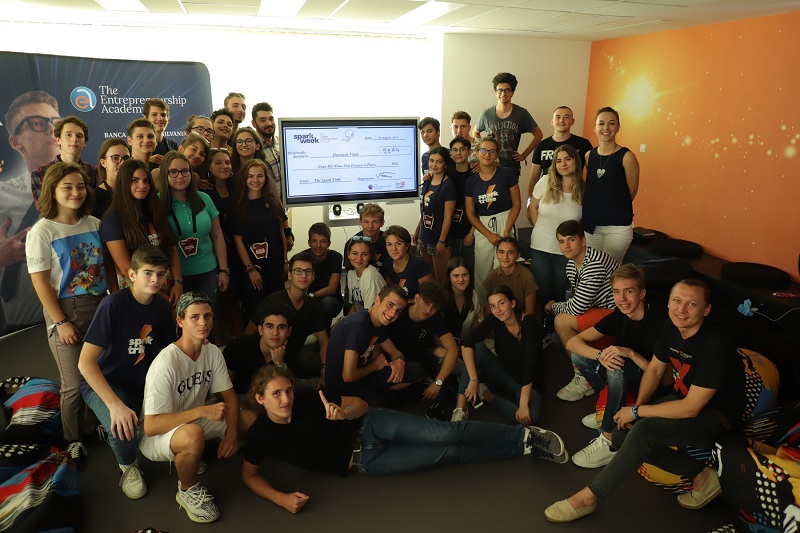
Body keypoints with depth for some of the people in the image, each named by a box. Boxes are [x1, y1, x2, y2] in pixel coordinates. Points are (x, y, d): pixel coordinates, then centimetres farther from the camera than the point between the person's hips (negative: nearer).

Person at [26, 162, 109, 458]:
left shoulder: (95, 224, 5)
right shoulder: (42, 231, -8)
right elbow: (40, 281, -10)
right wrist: (60, 322, -12)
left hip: (101, 306, 4)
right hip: (66, 311, -4)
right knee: (75, 384, 4)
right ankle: (74, 441, 25)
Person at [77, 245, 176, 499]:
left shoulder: (161, 307, -5)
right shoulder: (113, 304, -23)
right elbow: (85, 362, -27)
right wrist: (116, 405, -36)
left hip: (144, 381, 5)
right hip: (103, 382, -5)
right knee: (122, 430, -33)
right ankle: (128, 466, 2)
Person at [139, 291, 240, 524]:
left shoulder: (213, 352, -9)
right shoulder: (165, 364, -30)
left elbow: (230, 397, -1)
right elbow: (151, 426, -31)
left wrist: (231, 433, -18)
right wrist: (201, 411, -38)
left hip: (193, 423, 7)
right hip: (157, 436, -7)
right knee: (193, 435, -39)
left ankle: (193, 454, 10)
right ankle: (187, 491, -8)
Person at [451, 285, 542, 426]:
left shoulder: (528, 324, -23)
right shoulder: (494, 320, -12)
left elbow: (529, 365, -29)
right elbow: (467, 344, -23)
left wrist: (523, 404, -34)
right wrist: (473, 380, -33)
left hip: (525, 384, -3)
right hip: (503, 375, 3)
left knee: (530, 416, -34)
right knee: (477, 348, -23)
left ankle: (485, 395, -9)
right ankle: (460, 408, -26)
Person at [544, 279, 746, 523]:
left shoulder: (715, 346, -30)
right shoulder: (672, 328, -6)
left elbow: (690, 409, -29)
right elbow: (655, 368, 7)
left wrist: (637, 411, -20)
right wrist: (639, 405, -9)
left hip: (716, 416, -8)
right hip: (685, 399, 8)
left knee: (644, 430, -31)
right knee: (622, 433, -8)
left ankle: (587, 497, -19)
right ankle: (700, 476, 3)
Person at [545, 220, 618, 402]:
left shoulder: (595, 264, -25)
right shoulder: (572, 264, 6)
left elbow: (577, 307, -24)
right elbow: (578, 300, 14)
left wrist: (553, 307, -4)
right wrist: (557, 307, -5)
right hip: (601, 309, 10)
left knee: (562, 321, -18)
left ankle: (585, 380, -2)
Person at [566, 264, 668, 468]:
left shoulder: (661, 319, -24)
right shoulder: (619, 316, -6)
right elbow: (572, 342, -10)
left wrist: (631, 354, -38)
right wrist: (601, 355, -29)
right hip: (629, 379, 7)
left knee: (620, 366, -35)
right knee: (578, 355, -7)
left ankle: (609, 442, -25)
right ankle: (611, 410, 4)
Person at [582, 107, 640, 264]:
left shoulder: (626, 157, -9)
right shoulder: (589, 156, 4)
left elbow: (631, 192, -2)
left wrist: (612, 209, 8)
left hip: (618, 227, -4)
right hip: (590, 224, 4)